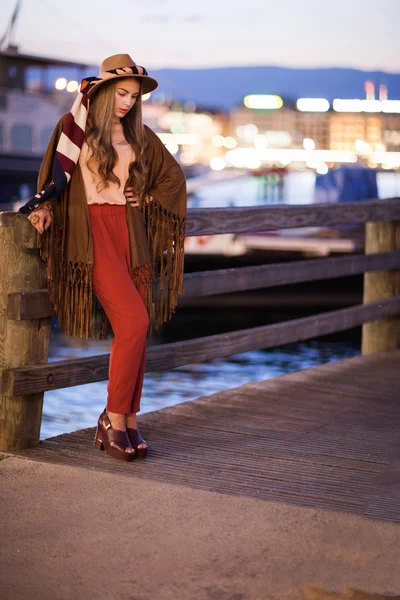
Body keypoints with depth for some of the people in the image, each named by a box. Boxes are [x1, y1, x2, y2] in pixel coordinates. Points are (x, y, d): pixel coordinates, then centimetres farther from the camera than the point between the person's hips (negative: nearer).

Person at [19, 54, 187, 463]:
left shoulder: (139, 136, 13)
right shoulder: (76, 126, 3)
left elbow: (173, 177, 23)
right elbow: (57, 175, 6)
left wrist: (147, 199, 9)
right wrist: (44, 206, -10)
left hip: (132, 235, 5)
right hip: (93, 233, -5)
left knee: (135, 331, 1)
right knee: (134, 322, -18)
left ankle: (127, 422, 10)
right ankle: (113, 417, -6)